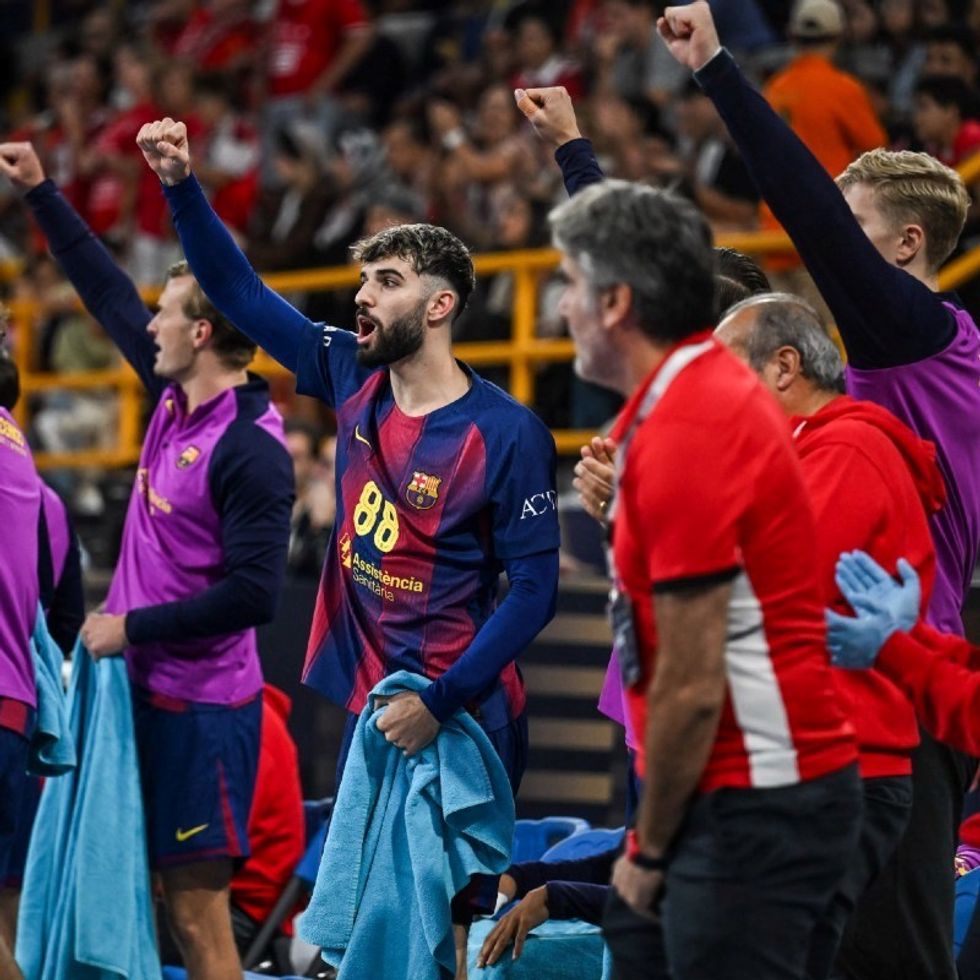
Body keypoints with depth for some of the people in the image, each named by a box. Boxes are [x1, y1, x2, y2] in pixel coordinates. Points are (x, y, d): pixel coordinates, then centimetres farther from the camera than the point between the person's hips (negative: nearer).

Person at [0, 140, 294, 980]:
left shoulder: (251, 450, -17)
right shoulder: (174, 400, 7)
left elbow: (253, 594, -20)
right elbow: (111, 295, 19)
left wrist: (133, 627, -14)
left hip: (201, 708, -8)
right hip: (149, 690, 8)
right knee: (172, 905, 10)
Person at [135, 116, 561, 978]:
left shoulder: (507, 434, -13)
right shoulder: (352, 380, 4)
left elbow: (534, 588, -14)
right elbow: (241, 294, 11)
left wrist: (441, 703, -19)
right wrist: (182, 187, 2)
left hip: (465, 715, -6)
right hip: (370, 704, 6)